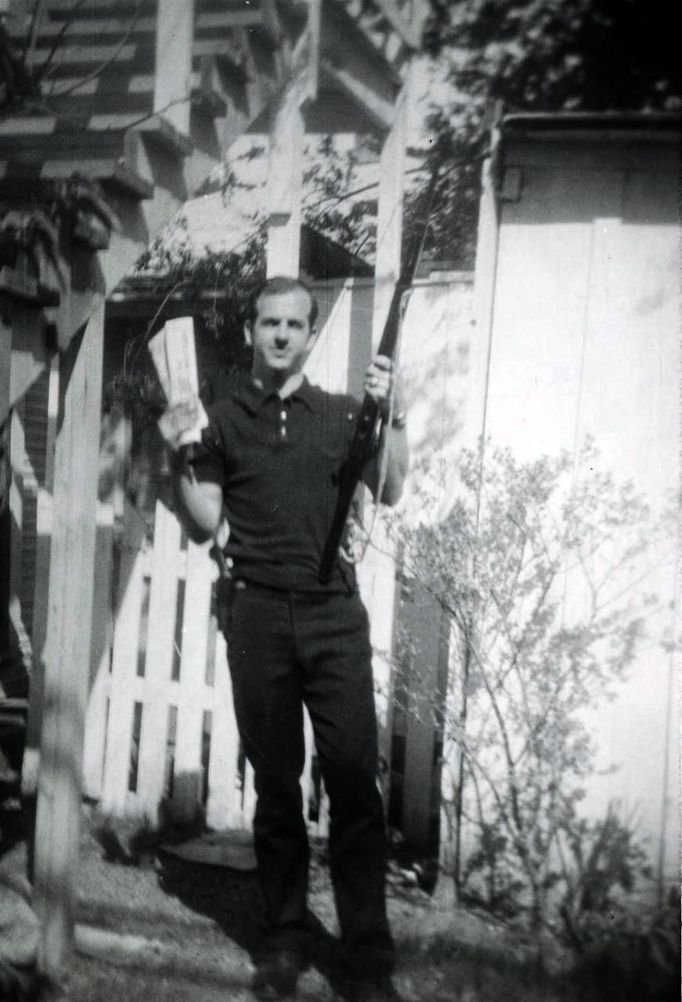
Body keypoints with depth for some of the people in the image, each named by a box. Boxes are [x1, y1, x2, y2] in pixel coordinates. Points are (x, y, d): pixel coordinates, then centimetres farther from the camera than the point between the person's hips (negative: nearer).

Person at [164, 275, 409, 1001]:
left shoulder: (340, 414, 10)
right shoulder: (223, 420, 10)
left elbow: (388, 491, -2)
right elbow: (203, 526, 9)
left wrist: (393, 414, -14)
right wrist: (179, 458, -5)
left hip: (335, 613, 0)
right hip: (257, 613, 1)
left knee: (354, 780, -4)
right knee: (274, 783, 7)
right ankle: (283, 941, 18)